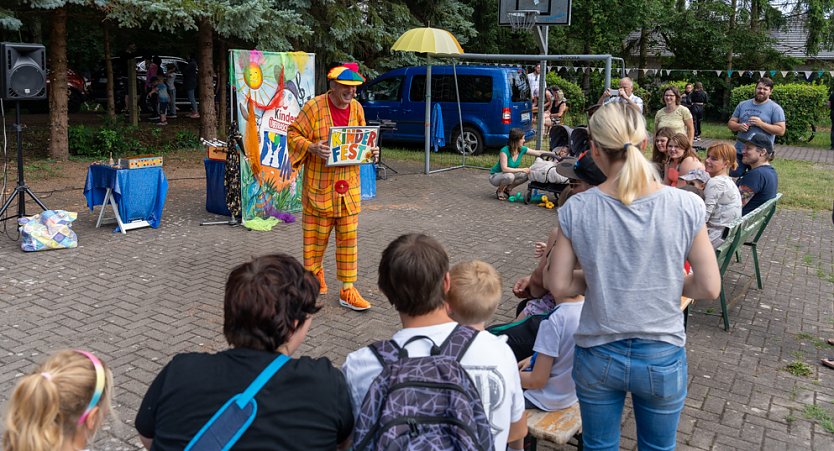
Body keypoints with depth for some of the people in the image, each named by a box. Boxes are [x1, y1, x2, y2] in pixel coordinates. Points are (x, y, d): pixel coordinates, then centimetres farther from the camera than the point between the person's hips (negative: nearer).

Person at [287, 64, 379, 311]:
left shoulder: (357, 108, 6)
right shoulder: (314, 107, -10)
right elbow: (293, 135, -6)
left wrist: (370, 150, -1)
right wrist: (312, 147, -24)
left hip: (349, 185, 4)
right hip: (319, 185, -4)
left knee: (348, 236, 4)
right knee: (316, 234, 8)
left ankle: (348, 290, 10)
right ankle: (314, 273, 33)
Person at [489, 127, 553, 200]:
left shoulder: (522, 149, -10)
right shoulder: (504, 151, -28)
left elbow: (539, 153, -3)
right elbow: (504, 169, -35)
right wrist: (522, 169, -32)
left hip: (509, 175, 7)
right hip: (495, 176, -7)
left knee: (526, 175, -13)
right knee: (510, 176, -36)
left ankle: (508, 189, 7)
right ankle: (499, 191, -7)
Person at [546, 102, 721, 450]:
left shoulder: (576, 210, -15)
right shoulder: (686, 206, -16)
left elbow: (559, 286, -9)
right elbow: (709, 288, -10)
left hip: (597, 356, 0)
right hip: (662, 358, 0)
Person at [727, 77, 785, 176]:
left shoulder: (775, 108, -2)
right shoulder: (743, 105, 11)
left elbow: (781, 130, -8)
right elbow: (730, 123, 13)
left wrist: (761, 124, -17)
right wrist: (739, 126, -10)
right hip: (739, 152, 4)